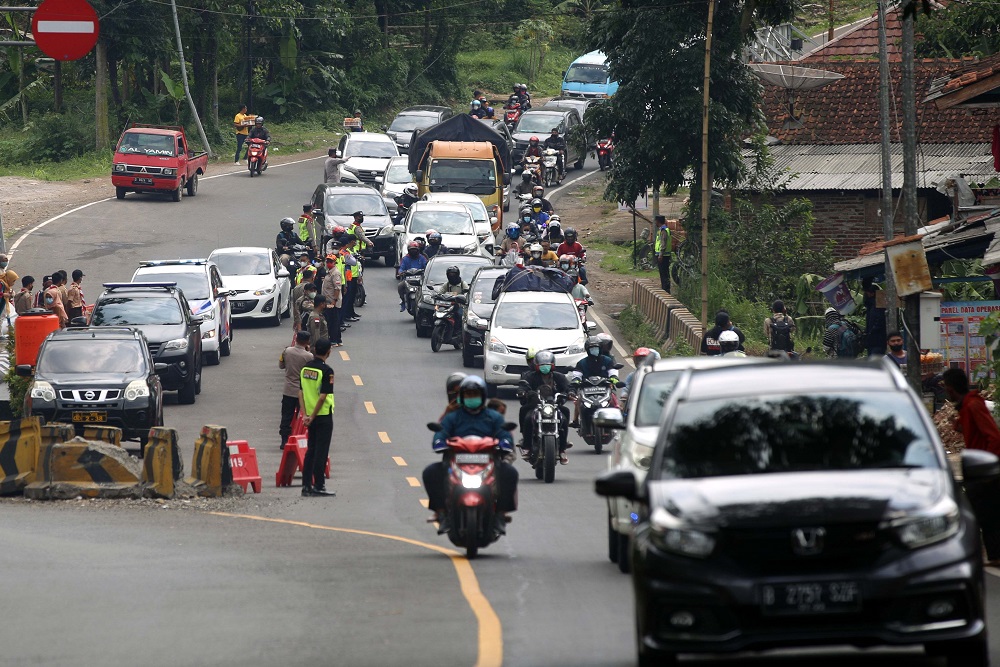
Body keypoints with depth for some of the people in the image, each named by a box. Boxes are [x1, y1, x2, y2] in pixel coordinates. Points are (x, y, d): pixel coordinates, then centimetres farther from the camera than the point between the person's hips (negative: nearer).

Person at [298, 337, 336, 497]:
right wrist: (312, 416, -12)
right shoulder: (326, 371, -16)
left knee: (310, 451, 13)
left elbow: (301, 392, 4)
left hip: (310, 415, 6)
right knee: (321, 452, -1)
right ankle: (318, 486, 0)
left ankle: (306, 485, 13)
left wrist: (305, 414, 2)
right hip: (323, 416, -6)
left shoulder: (305, 368, 5)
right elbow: (323, 397, -19)